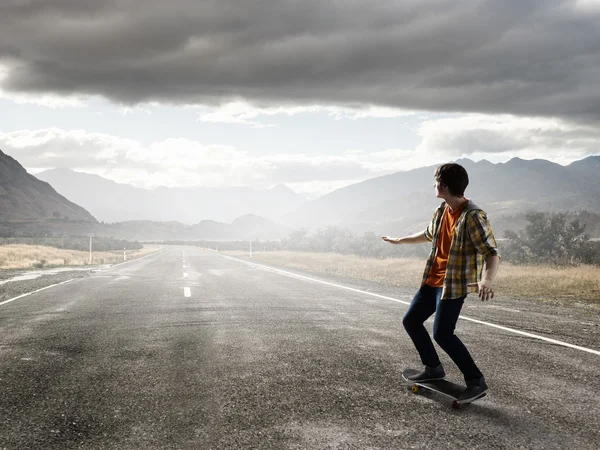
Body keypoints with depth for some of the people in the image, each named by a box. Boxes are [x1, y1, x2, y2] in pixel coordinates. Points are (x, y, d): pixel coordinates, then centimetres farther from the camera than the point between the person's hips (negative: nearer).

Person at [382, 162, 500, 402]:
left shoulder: (473, 216, -21)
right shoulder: (442, 210, 5)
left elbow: (492, 254, -24)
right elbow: (429, 234, 26)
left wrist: (486, 280, -44)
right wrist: (399, 241, 37)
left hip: (454, 285, -9)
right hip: (432, 280, 9)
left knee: (442, 333, -15)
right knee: (410, 321, 12)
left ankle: (476, 381, -1)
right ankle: (433, 368, 28)